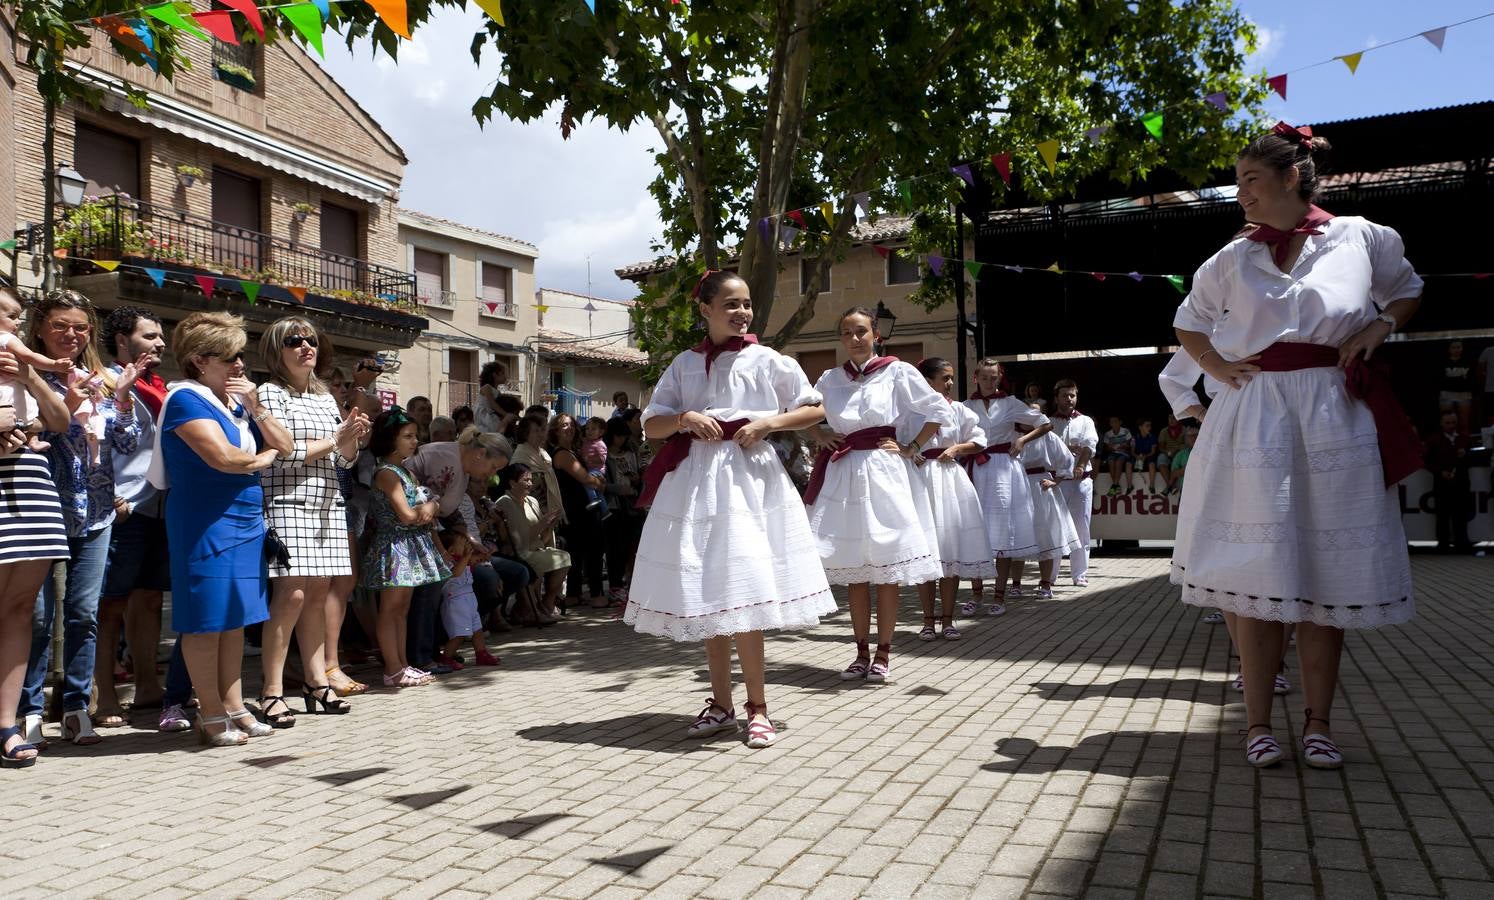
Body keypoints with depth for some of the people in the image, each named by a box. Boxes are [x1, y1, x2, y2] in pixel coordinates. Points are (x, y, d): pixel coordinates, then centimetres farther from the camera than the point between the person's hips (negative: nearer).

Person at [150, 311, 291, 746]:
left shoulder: (237, 401, 16)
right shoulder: (186, 399, -9)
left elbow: (283, 446, 14)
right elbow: (223, 456, -22)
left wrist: (255, 408, -1)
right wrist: (261, 459, -2)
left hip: (246, 522, 8)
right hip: (206, 525, -8)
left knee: (235, 617, 11)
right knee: (207, 620, -2)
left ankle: (234, 707, 18)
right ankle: (211, 715, 7)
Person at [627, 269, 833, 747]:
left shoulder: (767, 361, 3)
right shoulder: (684, 364, 10)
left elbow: (814, 409, 5)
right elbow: (651, 425, 10)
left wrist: (767, 423, -9)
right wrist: (684, 418, -9)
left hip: (747, 477, -3)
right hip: (694, 478, 4)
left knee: (741, 595, -8)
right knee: (706, 596, 7)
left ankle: (757, 707, 4)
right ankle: (721, 705, 19)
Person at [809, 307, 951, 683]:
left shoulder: (898, 372, -2)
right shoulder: (829, 379, 9)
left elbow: (941, 412, 1)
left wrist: (911, 449, -3)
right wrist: (821, 436, 6)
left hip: (884, 473, -3)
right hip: (842, 475, 4)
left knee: (886, 568, -1)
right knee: (853, 570, 7)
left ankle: (883, 654, 9)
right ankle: (861, 652, 16)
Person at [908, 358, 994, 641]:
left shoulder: (958, 410, 7)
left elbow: (979, 440, 12)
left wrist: (956, 448, -3)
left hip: (950, 479, 3)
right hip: (919, 480, -3)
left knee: (951, 547, 3)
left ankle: (947, 619, 12)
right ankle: (928, 620, 11)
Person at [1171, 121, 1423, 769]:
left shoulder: (1362, 238, 5)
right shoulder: (1233, 260, 9)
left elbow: (1407, 290, 21)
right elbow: (1188, 322, 23)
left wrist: (1379, 328, 2)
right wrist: (1216, 365, 6)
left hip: (1334, 421, 0)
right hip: (1254, 418, 1)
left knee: (1326, 575, 2)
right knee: (1258, 572, -1)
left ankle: (1318, 723, 14)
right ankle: (1258, 723, 8)